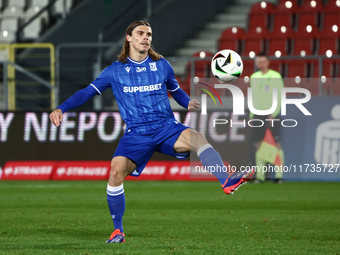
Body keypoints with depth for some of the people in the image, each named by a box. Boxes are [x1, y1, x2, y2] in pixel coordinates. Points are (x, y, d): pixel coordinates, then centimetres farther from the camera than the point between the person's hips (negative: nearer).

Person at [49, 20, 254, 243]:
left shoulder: (162, 65, 12)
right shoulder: (115, 70, 9)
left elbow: (176, 90, 25)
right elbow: (88, 92, 10)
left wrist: (189, 103, 3)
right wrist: (61, 109, -1)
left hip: (166, 127, 0)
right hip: (136, 133, 0)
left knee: (197, 138, -32)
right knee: (116, 172, -22)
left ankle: (227, 181, -51)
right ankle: (118, 231, -5)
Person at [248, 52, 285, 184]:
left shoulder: (275, 76, -3)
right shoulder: (254, 77, 13)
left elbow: (280, 97, -6)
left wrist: (274, 114, -14)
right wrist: (251, 113, 12)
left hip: (272, 113, -5)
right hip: (258, 114, 5)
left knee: (277, 143, -6)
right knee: (258, 145, 1)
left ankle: (279, 175, -6)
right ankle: (260, 175, 4)